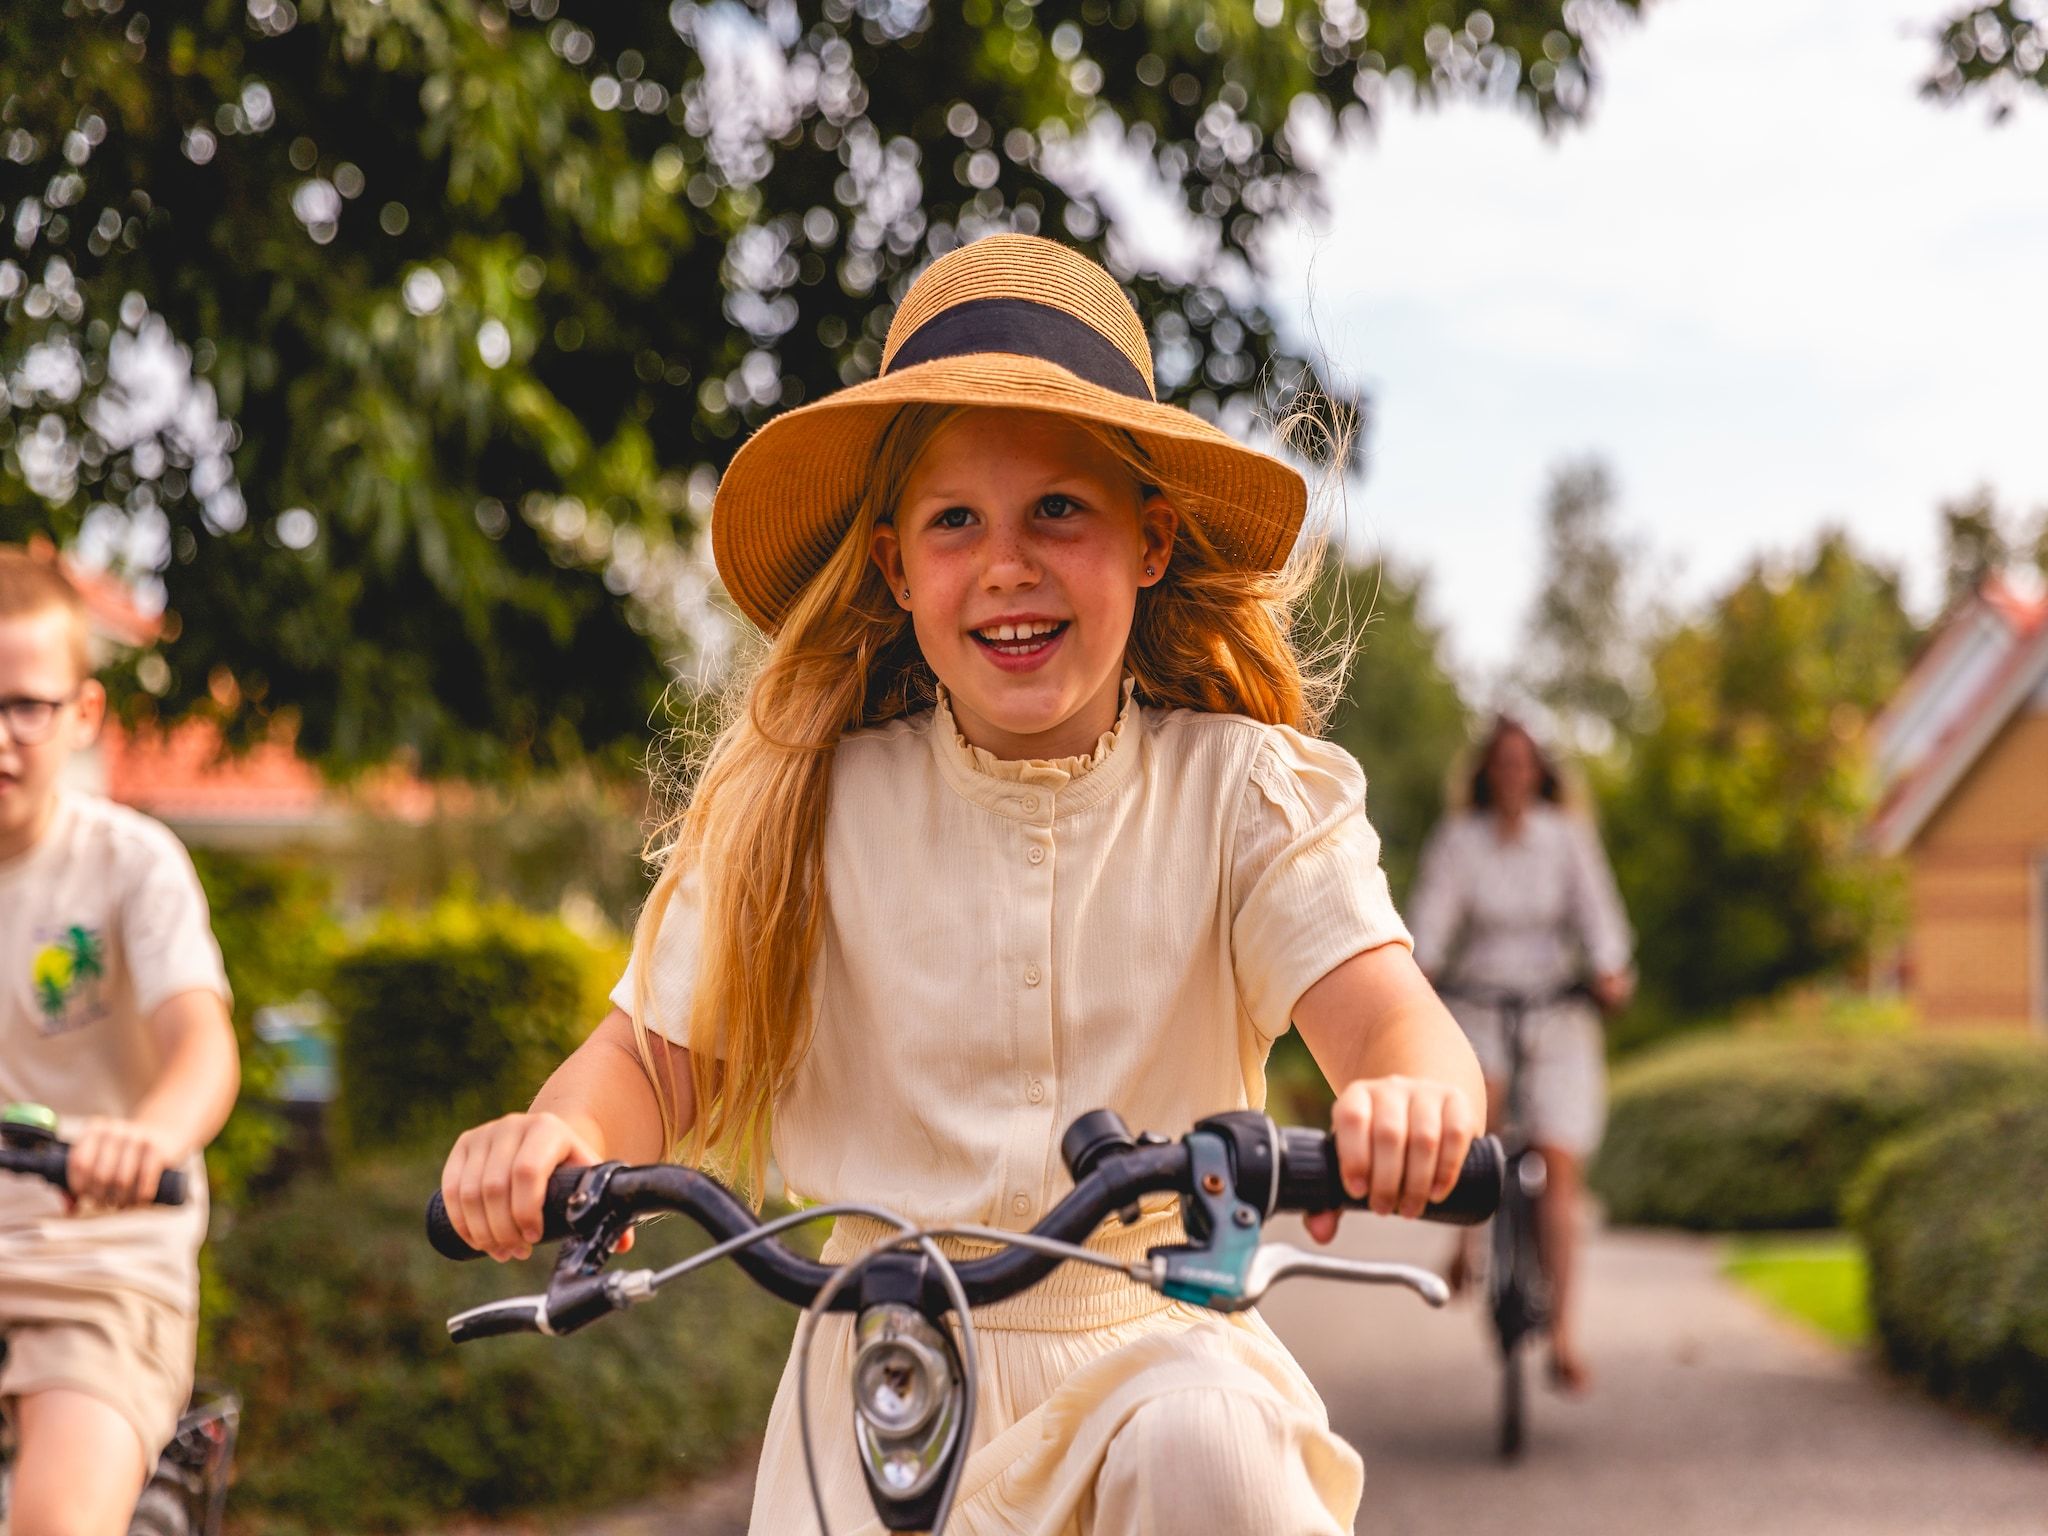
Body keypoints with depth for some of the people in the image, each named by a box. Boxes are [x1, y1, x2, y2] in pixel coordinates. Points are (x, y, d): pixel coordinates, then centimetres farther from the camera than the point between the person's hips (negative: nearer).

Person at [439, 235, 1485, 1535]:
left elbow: (1385, 1011, -16)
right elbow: (655, 1056, -2)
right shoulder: (800, 804, -3)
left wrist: (1412, 1093, -41)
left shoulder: (1242, 792, -4)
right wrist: (554, 1137, -26)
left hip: (1152, 1343, -1)